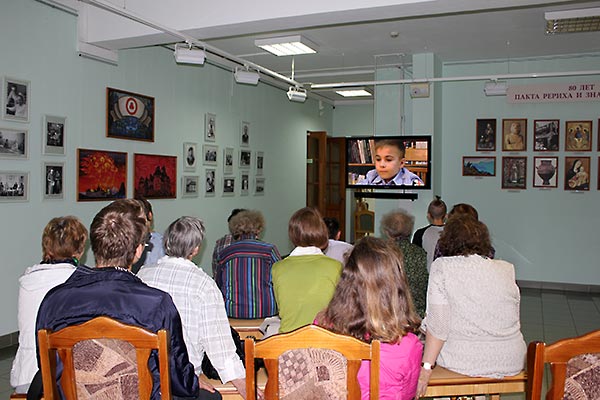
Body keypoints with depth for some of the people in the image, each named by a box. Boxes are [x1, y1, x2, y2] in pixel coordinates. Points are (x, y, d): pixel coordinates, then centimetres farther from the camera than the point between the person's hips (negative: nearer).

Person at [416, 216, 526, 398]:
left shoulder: (442, 266, -10)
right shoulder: (507, 269, 1)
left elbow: (438, 325, -15)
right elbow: (513, 318, 12)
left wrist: (426, 367, -8)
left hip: (463, 362, -4)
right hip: (511, 363, 5)